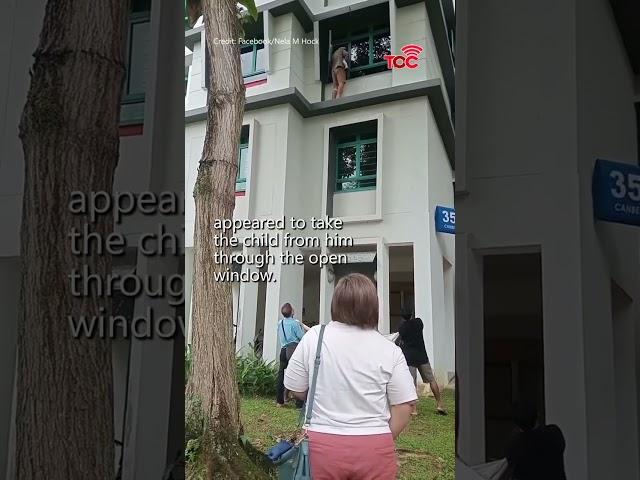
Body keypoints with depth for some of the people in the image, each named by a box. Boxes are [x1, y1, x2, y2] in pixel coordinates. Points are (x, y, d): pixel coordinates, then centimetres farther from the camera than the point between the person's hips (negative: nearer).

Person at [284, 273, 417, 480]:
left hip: (323, 444, 0)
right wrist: (385, 438, 8)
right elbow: (404, 405, -7)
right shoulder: (389, 350, -9)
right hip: (374, 448, 0)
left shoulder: (314, 337, -8)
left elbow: (296, 389, 0)